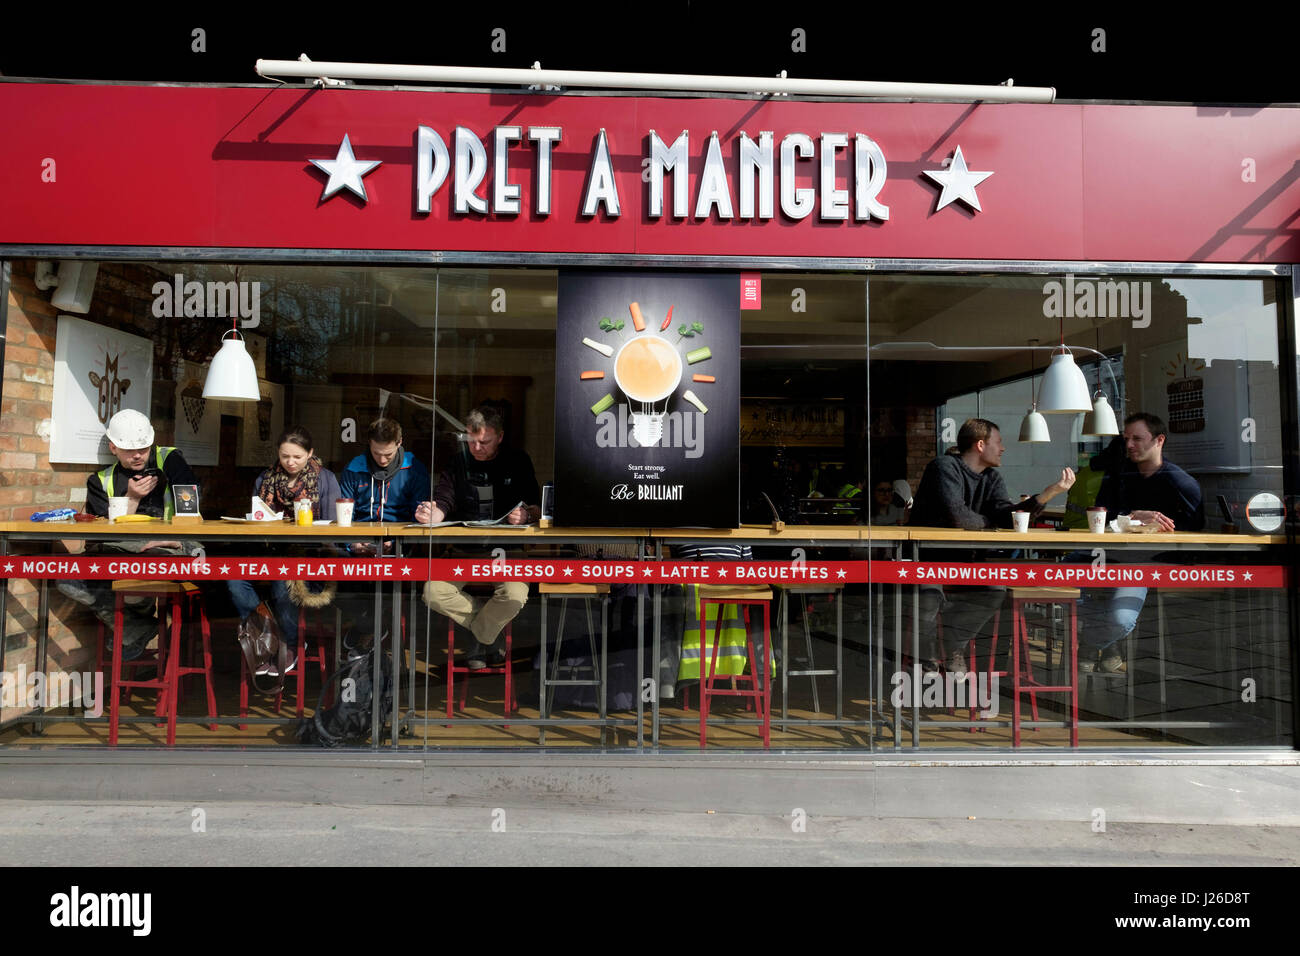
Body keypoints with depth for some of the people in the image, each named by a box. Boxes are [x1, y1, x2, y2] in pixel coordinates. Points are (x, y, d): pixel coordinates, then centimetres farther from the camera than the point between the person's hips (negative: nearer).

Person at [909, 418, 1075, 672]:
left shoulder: (992, 477, 11)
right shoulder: (945, 467, -15)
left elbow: (1008, 517, -7)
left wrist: (1051, 492, -18)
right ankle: (926, 653, -5)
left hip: (960, 558, 8)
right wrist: (990, 521, -7)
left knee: (996, 590, -13)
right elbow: (958, 517, -27)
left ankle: (954, 648, 6)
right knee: (930, 596, -33)